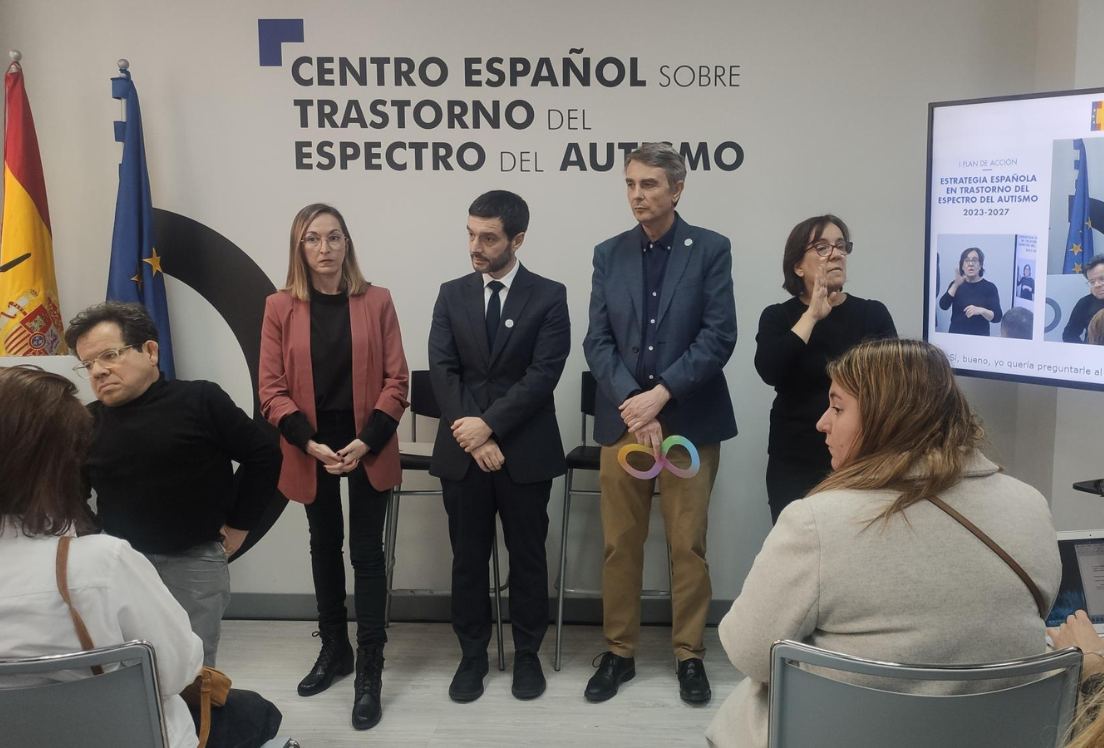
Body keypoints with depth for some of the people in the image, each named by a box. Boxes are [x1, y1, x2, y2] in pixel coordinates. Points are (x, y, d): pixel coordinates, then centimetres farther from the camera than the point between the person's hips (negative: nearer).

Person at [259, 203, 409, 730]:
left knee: (367, 552, 1)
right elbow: (271, 388, -4)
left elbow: (396, 380, -4)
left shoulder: (376, 302, -3)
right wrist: (311, 444, -16)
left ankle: (369, 670, 8)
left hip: (368, 446, -2)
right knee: (324, 546, 16)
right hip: (311, 449, 2)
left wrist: (367, 441, -16)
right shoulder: (280, 308, -2)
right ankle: (333, 648, 33)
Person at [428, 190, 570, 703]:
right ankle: (472, 655, 24)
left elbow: (544, 373, -11)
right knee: (468, 559, 10)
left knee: (527, 557, 9)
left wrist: (489, 424, -17)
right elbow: (442, 371, -1)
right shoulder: (451, 295, 6)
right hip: (463, 450, 2)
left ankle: (527, 654, 24)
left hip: (526, 451, -2)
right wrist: (473, 438, -12)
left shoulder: (548, 296, -3)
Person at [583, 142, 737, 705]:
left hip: (690, 420, -2)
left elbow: (719, 337, -8)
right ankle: (619, 652, 21)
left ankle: (689, 654, 20)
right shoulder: (609, 254, 8)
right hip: (621, 419, 2)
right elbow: (597, 341, 2)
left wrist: (660, 394, -17)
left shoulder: (711, 250, 0)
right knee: (620, 544, 8)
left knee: (688, 545, 5)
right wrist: (632, 403, -13)